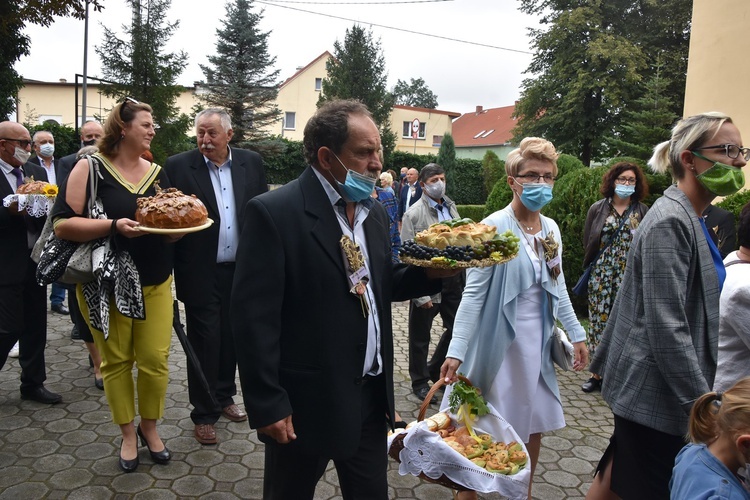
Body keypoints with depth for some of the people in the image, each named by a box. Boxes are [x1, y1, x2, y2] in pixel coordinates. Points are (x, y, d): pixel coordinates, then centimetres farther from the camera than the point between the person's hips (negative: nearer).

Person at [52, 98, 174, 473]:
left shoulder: (157, 172, 7)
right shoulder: (91, 167, -6)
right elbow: (62, 224, -12)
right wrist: (113, 225, -24)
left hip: (155, 284, 3)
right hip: (106, 284, -3)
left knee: (155, 360, 3)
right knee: (116, 360, 8)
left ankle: (150, 427, 27)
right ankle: (128, 434, 28)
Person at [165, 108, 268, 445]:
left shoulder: (251, 162, 3)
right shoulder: (178, 166, -6)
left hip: (241, 269, 3)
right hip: (201, 273, -3)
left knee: (231, 338, 16)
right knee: (205, 342, 5)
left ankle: (224, 397, 37)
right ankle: (204, 414, 21)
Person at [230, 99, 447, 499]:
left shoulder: (374, 211, 6)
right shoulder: (274, 212, -16)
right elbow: (254, 317, -17)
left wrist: (428, 272, -3)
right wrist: (268, 406, -16)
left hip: (372, 397, 6)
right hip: (306, 402, -6)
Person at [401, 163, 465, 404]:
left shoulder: (451, 207, 7)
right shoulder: (414, 214, -11)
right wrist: (420, 294, -17)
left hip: (453, 280, 6)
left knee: (457, 327, 15)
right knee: (420, 336, 10)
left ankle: (435, 369, 38)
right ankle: (420, 382, 30)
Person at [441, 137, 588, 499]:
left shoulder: (551, 229, 3)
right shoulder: (494, 228, -17)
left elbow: (557, 287, 14)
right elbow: (473, 293, -19)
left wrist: (577, 334, 14)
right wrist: (456, 350, -24)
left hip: (536, 341, 6)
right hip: (498, 340, -6)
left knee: (534, 421, 17)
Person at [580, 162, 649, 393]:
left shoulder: (643, 212, 5)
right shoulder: (598, 209, 6)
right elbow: (588, 243, 9)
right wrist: (595, 267, 4)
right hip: (602, 276, 1)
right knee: (599, 321, 3)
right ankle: (597, 373, 12)